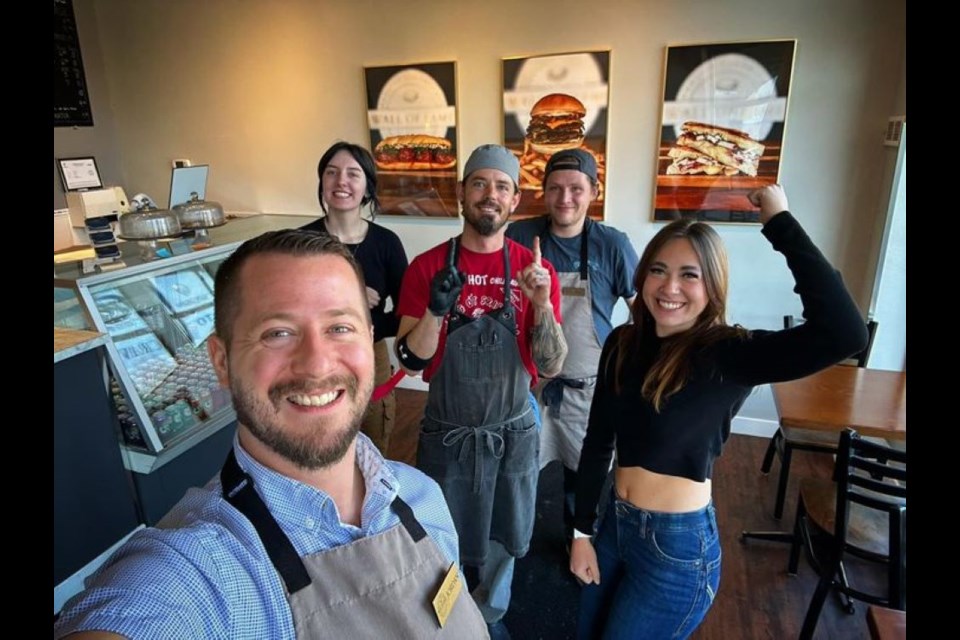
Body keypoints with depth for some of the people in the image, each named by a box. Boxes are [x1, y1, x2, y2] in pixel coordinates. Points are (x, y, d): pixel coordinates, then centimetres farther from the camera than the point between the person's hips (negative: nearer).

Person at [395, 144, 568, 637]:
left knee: (501, 540, 22)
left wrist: (543, 304, -26)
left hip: (513, 432, 1)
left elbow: (550, 366, -9)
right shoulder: (426, 266, -9)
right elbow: (411, 362, -10)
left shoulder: (535, 269, -8)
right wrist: (436, 309, -28)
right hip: (446, 433, 0)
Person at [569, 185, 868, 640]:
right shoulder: (622, 343, -4)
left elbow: (844, 333, -37)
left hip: (678, 546, -5)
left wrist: (780, 223, -29)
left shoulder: (727, 355, -19)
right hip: (616, 525, 6)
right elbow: (597, 441, 2)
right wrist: (582, 532, 3)